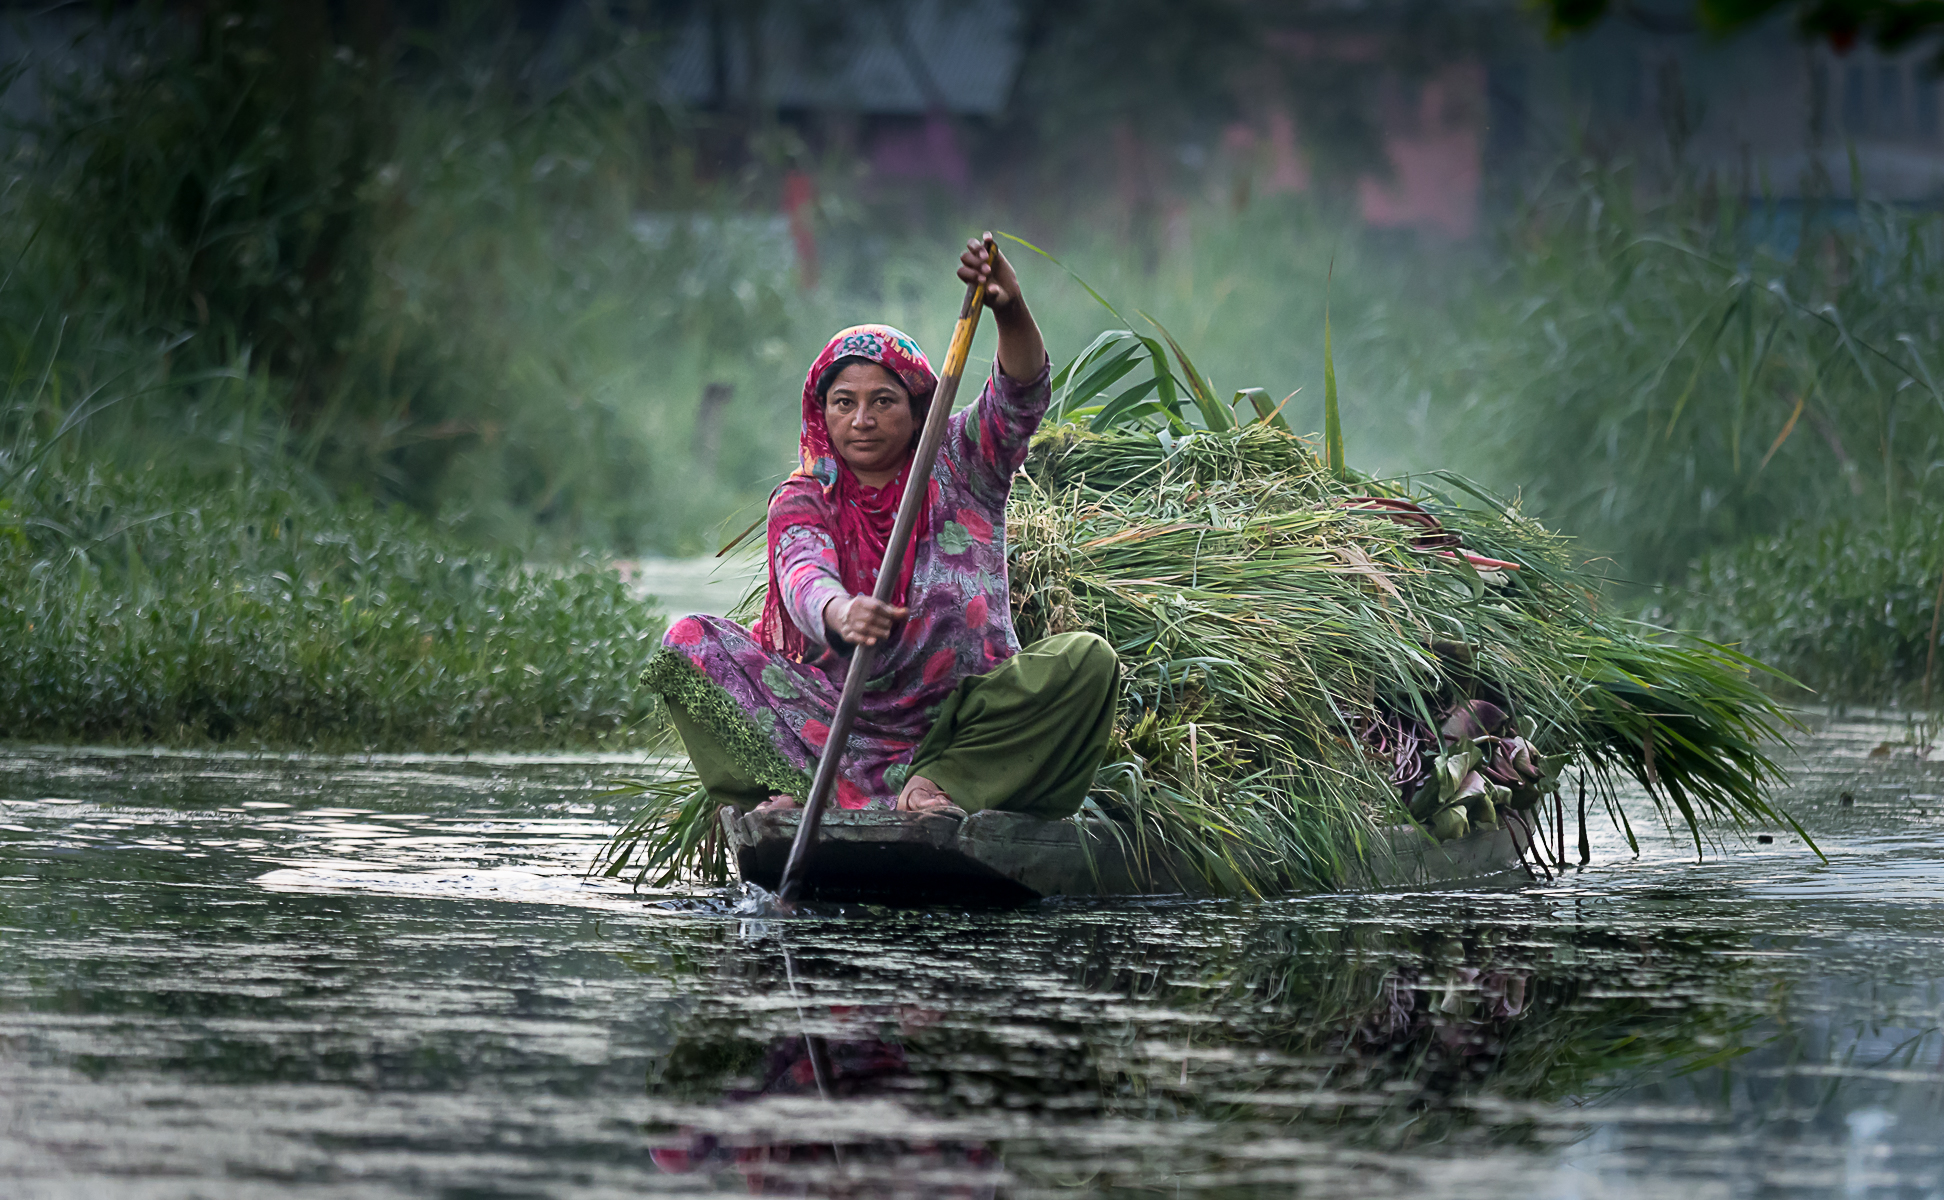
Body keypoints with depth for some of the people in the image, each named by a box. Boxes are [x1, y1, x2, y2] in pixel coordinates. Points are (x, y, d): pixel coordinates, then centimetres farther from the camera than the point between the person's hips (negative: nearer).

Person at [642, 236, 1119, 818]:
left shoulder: (959, 469, 5)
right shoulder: (801, 502, 2)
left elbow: (1020, 399, -13)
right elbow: (803, 575, -20)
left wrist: (1010, 310, -34)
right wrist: (840, 612, -45)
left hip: (962, 720, 0)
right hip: (833, 715, 0)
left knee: (1086, 660, -26)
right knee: (691, 642, -16)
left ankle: (940, 782, -32)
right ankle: (803, 787, -34)